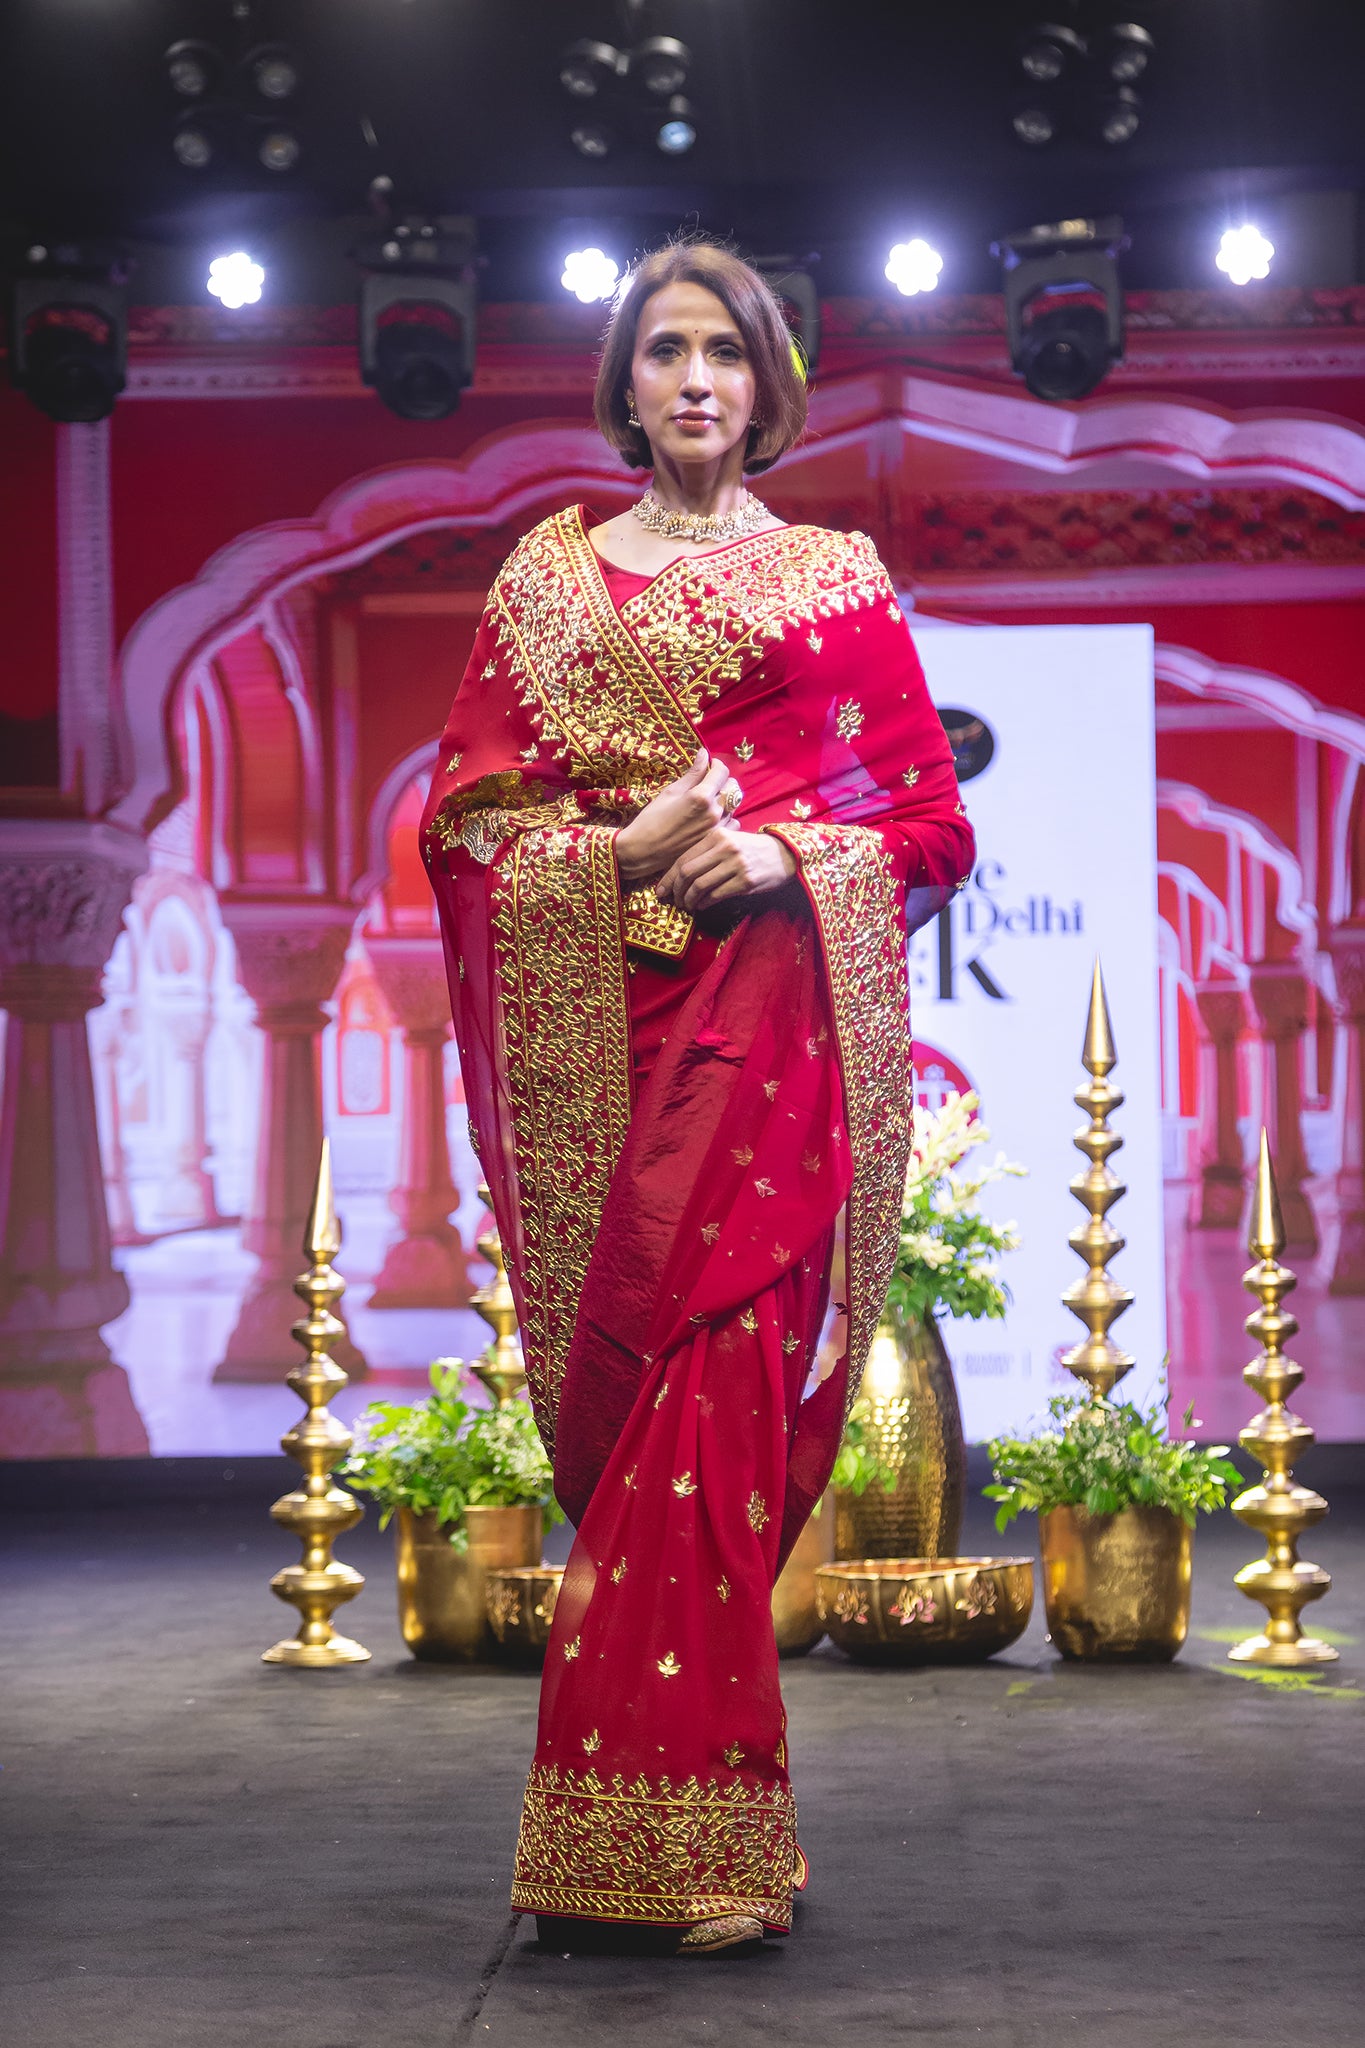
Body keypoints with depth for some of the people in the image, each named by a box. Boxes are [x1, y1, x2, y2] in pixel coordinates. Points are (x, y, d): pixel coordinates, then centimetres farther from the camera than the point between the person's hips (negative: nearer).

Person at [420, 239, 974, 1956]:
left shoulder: (835, 576, 12)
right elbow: (465, 809, 9)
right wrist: (621, 845, -9)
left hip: (775, 1016, -2)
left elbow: (929, 815, 9)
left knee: (720, 1377, -14)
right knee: (616, 1392, -3)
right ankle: (681, 1827, 4)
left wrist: (783, 858, -10)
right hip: (593, 1017, 2)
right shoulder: (548, 572, 16)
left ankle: (686, 1843, -15)